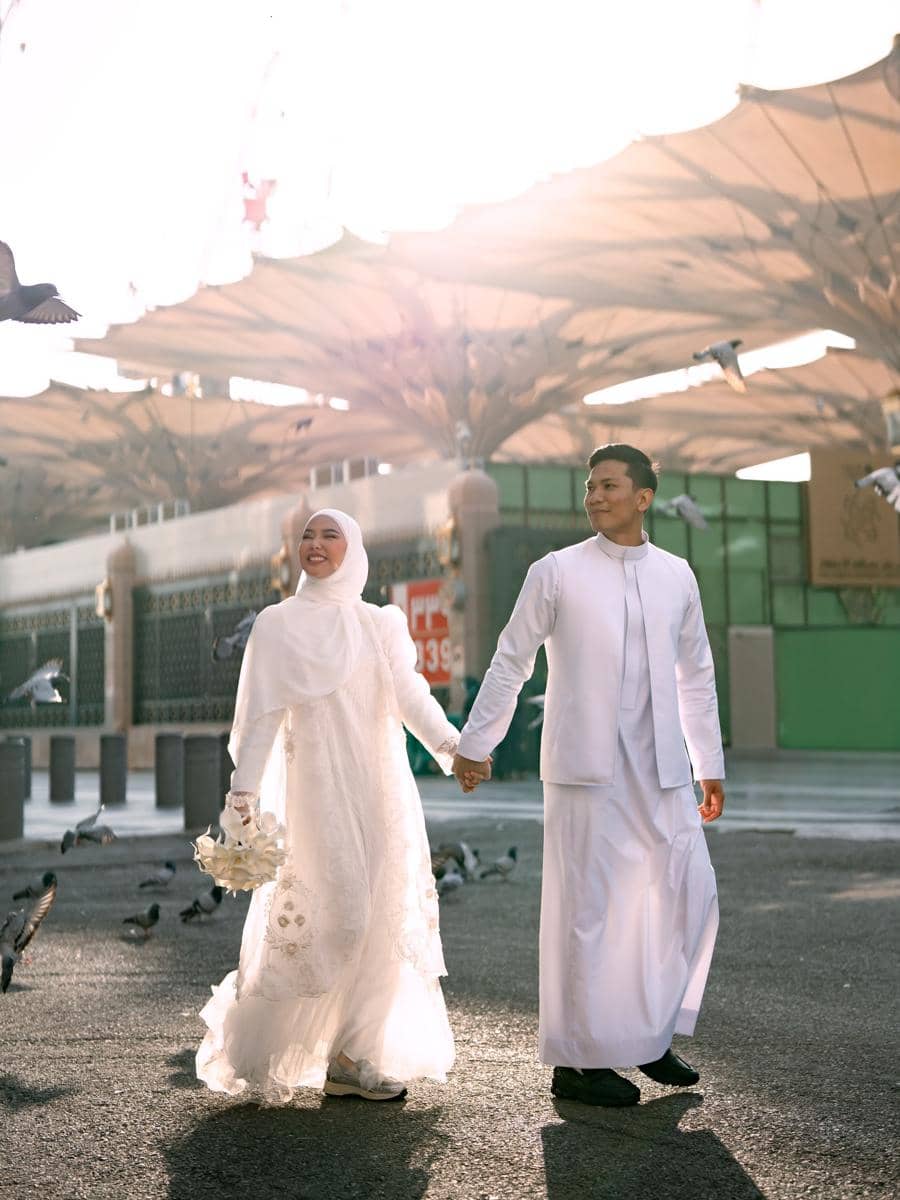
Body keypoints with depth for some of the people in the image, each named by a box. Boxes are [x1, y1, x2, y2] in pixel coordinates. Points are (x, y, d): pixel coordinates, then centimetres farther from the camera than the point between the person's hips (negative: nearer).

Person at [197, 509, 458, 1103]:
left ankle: (357, 1055, 14)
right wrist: (244, 792, -11)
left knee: (386, 919, 3)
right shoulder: (279, 624, 3)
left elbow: (412, 694, -1)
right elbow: (260, 715, -2)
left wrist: (451, 743, -16)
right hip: (320, 789, -4)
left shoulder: (380, 625, 12)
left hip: (384, 790, 4)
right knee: (342, 916, -9)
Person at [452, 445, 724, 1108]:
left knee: (690, 894, 4)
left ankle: (652, 1034, 23)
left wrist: (710, 765, 18)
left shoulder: (677, 575, 11)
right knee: (587, 909, -2)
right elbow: (510, 662, 5)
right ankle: (578, 1059, 11)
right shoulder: (555, 573, 0)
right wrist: (475, 744, 5)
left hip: (661, 769, 4)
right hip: (586, 768, -4)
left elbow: (696, 674, 18)